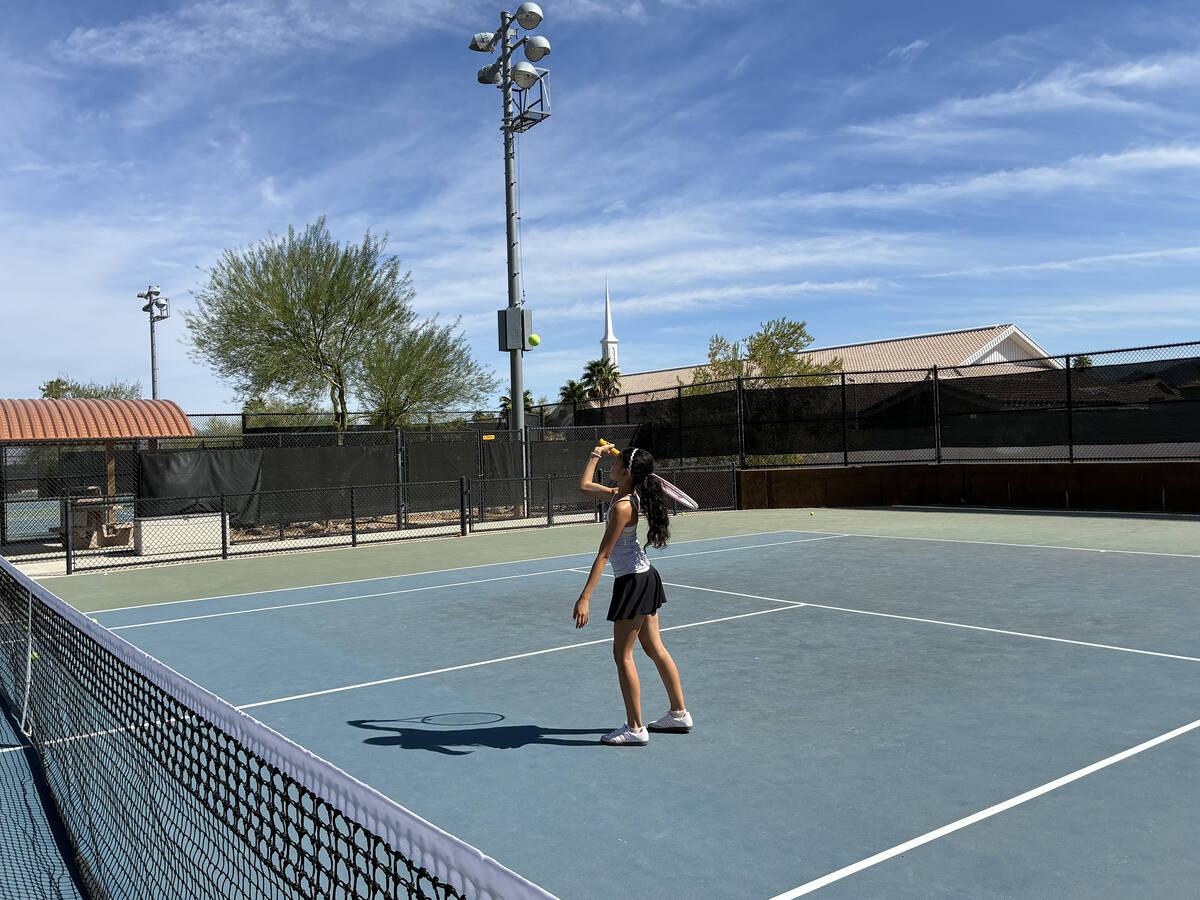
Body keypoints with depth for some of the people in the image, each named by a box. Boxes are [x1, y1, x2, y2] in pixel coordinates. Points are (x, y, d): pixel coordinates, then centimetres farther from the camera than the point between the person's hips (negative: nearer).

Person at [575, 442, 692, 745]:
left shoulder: (622, 507, -23)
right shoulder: (620, 494, 4)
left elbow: (603, 555, -25)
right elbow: (584, 485, 20)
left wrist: (584, 598, -26)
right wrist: (595, 455, 19)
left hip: (633, 581, -10)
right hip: (644, 576, 10)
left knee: (623, 655, -1)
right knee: (655, 648, 16)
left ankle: (635, 729, 7)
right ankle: (679, 714, 26)